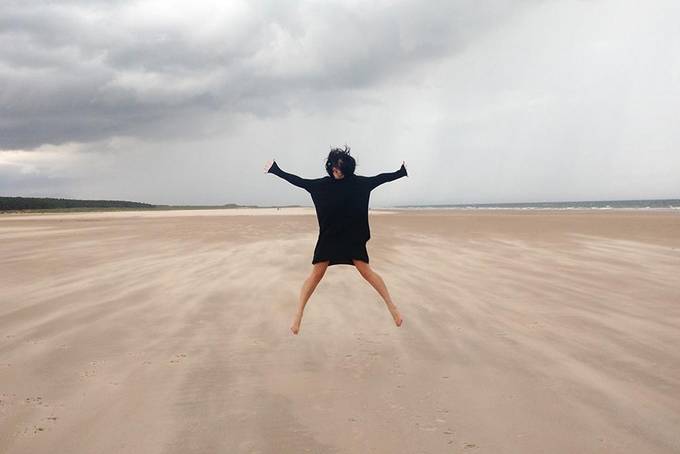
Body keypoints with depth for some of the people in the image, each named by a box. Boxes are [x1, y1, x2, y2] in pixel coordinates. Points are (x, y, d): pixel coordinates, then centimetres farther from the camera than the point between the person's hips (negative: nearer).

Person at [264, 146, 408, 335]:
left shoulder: (357, 182, -1)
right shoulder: (323, 184, 0)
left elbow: (379, 178, 9)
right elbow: (298, 181, 5)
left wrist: (401, 172, 14)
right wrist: (277, 171, 5)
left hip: (353, 236, 0)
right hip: (328, 237, 0)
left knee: (365, 271, -5)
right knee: (317, 273, -4)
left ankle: (391, 305, 7)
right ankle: (298, 313, 1)